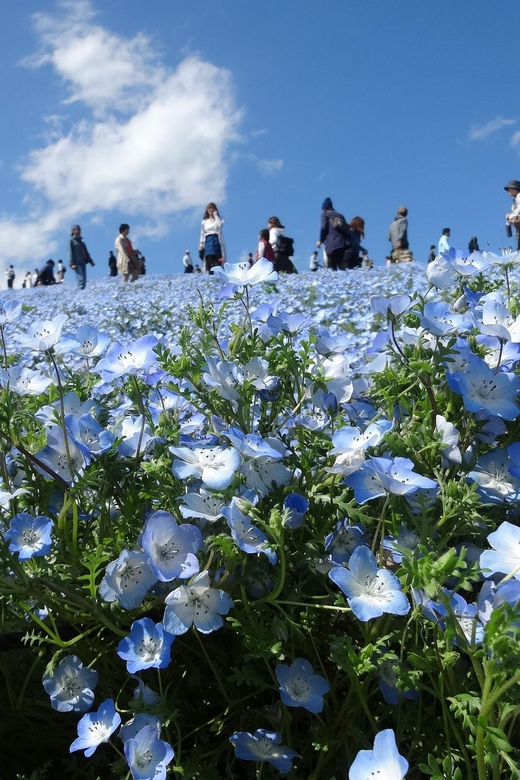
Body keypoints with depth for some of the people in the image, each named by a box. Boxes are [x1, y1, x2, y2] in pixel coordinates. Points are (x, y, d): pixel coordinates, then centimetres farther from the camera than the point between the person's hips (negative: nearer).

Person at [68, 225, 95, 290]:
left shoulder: (82, 242, 23)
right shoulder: (71, 240, 3)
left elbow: (86, 253, 25)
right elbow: (70, 253, -5)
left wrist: (91, 261, 15)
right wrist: (72, 263, -15)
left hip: (83, 263, 7)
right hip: (77, 264, -7)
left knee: (84, 280, 3)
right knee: (81, 279, -19)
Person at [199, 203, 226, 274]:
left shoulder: (219, 219, 13)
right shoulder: (204, 222, 19)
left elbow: (220, 225, -12)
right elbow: (202, 235, 16)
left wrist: (215, 215, -2)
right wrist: (201, 247, 5)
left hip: (217, 241, -2)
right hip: (208, 242, 2)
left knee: (217, 263, -14)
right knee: (209, 263, -9)